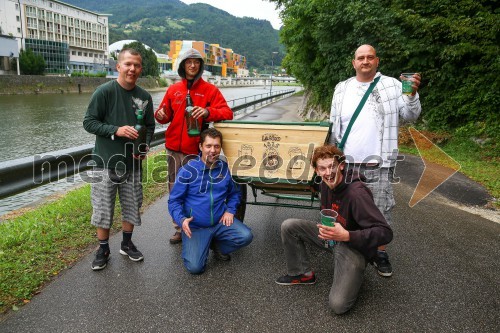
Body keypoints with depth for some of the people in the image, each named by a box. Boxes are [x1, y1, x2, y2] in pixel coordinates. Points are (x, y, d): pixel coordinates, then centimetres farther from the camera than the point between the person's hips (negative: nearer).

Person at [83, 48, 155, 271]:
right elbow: (89, 122, -9)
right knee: (103, 209, 6)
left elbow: (150, 127, 10)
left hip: (133, 163, 4)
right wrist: (116, 130, -22)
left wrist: (145, 146, -9)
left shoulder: (144, 97, 3)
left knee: (132, 206, 13)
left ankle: (127, 244, 33)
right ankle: (103, 249, 24)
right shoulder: (104, 91, -9)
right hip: (106, 162, -3)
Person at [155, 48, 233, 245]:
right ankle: (179, 228, 21)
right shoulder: (173, 89, 11)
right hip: (173, 148, 4)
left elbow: (227, 113, -8)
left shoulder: (210, 89, 1)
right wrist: (161, 115, -7)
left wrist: (208, 112, -26)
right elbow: (166, 116, 17)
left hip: (195, 149, -3)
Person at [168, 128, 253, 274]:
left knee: (246, 236, -21)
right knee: (195, 267, -18)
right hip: (195, 227, -3)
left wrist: (230, 210, -1)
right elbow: (174, 201, -7)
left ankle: (216, 245, 10)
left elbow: (234, 193, 16)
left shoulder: (226, 168, 0)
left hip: (220, 221, 3)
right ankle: (200, 246, 18)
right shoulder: (188, 170, -11)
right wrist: (181, 220, -24)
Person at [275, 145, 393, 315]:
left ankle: (356, 271, 9)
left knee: (338, 305, -21)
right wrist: (325, 229, 2)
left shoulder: (357, 193, -30)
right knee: (288, 226, -6)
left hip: (355, 245, -7)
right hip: (332, 237, 7)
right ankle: (302, 273, 10)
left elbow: (385, 233, -32)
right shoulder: (325, 185, -4)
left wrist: (346, 236, -41)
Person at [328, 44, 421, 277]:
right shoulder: (342, 88, 10)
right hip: (346, 162, 3)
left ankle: (380, 252, 19)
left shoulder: (392, 86, 3)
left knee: (381, 210, 2)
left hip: (378, 164, -2)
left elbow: (410, 115, 0)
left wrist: (412, 94, -18)